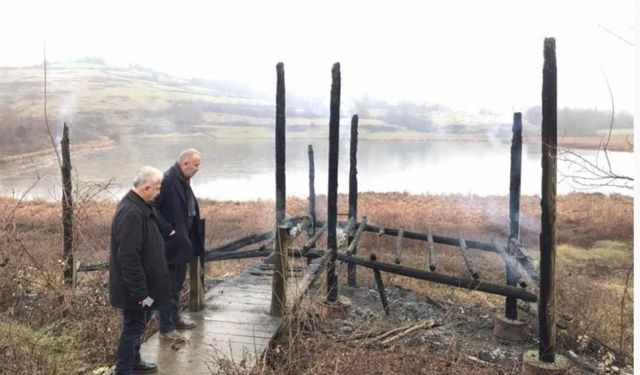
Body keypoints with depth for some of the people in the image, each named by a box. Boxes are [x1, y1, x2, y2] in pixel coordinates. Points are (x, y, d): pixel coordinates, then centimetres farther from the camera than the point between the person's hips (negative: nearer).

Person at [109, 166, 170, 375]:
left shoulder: (140, 206, 6)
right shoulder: (131, 213, -27)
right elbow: (129, 257, -29)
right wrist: (140, 291, -25)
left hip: (143, 284, 10)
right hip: (135, 288, -10)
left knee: (137, 326, 23)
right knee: (133, 328, 3)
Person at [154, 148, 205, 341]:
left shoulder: (183, 181, 8)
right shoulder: (166, 181, -21)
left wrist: (190, 236, 7)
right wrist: (168, 230, -21)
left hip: (182, 242, 9)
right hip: (170, 244, -9)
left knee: (177, 284, 21)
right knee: (167, 286, 3)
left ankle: (175, 316, 37)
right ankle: (166, 328, 15)